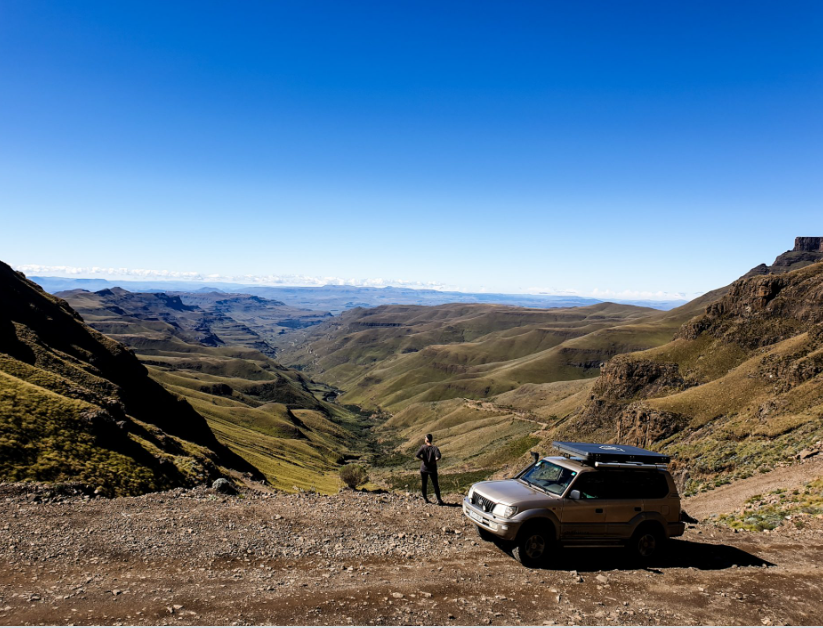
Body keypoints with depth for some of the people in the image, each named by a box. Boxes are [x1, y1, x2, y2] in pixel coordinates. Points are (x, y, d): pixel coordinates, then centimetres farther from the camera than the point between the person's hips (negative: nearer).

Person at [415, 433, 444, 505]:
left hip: (424, 468, 1)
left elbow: (416, 455, -23)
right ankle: (439, 500, 1)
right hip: (432, 469, -1)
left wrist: (423, 459, -9)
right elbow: (438, 456, -28)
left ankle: (425, 498, 24)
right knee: (435, 484, 7)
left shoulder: (423, 447, -9)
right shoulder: (434, 448, -11)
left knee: (424, 484, 16)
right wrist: (434, 461, -11)